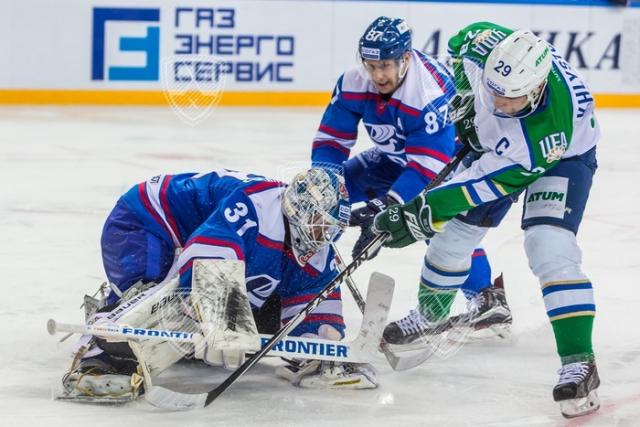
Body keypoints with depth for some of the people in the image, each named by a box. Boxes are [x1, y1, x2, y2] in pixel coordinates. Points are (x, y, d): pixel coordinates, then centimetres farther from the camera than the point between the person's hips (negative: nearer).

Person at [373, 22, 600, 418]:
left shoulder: (552, 127, -44)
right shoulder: (487, 46, -33)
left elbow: (492, 180, -37)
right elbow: (461, 41, -6)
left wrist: (424, 211, -35)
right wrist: (465, 101, -8)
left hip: (561, 157, -6)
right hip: (496, 143, 6)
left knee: (550, 246, -26)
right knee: (455, 230, 11)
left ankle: (579, 362, -23)